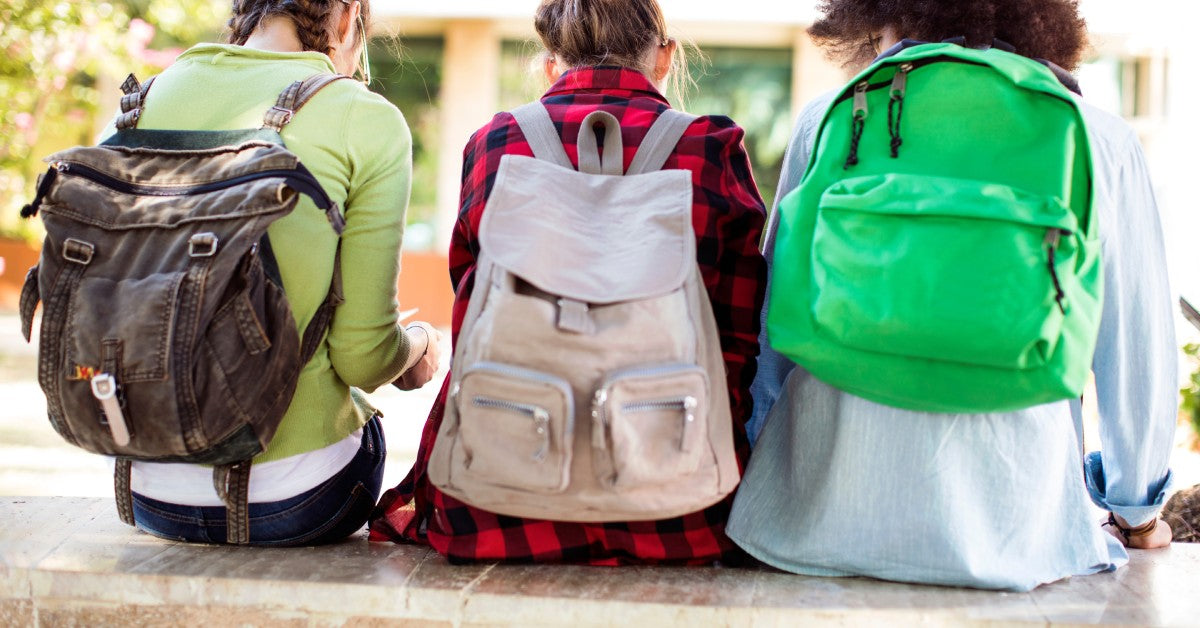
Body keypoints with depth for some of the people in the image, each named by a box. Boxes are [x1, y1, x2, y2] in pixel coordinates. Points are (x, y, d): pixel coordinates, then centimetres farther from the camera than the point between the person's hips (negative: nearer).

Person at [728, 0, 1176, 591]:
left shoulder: (828, 120, 3)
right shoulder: (1103, 142, 3)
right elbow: (1138, 351, 10)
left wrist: (755, 470, 26)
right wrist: (1137, 512, 27)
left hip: (822, 520, 1)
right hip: (1009, 527, 0)